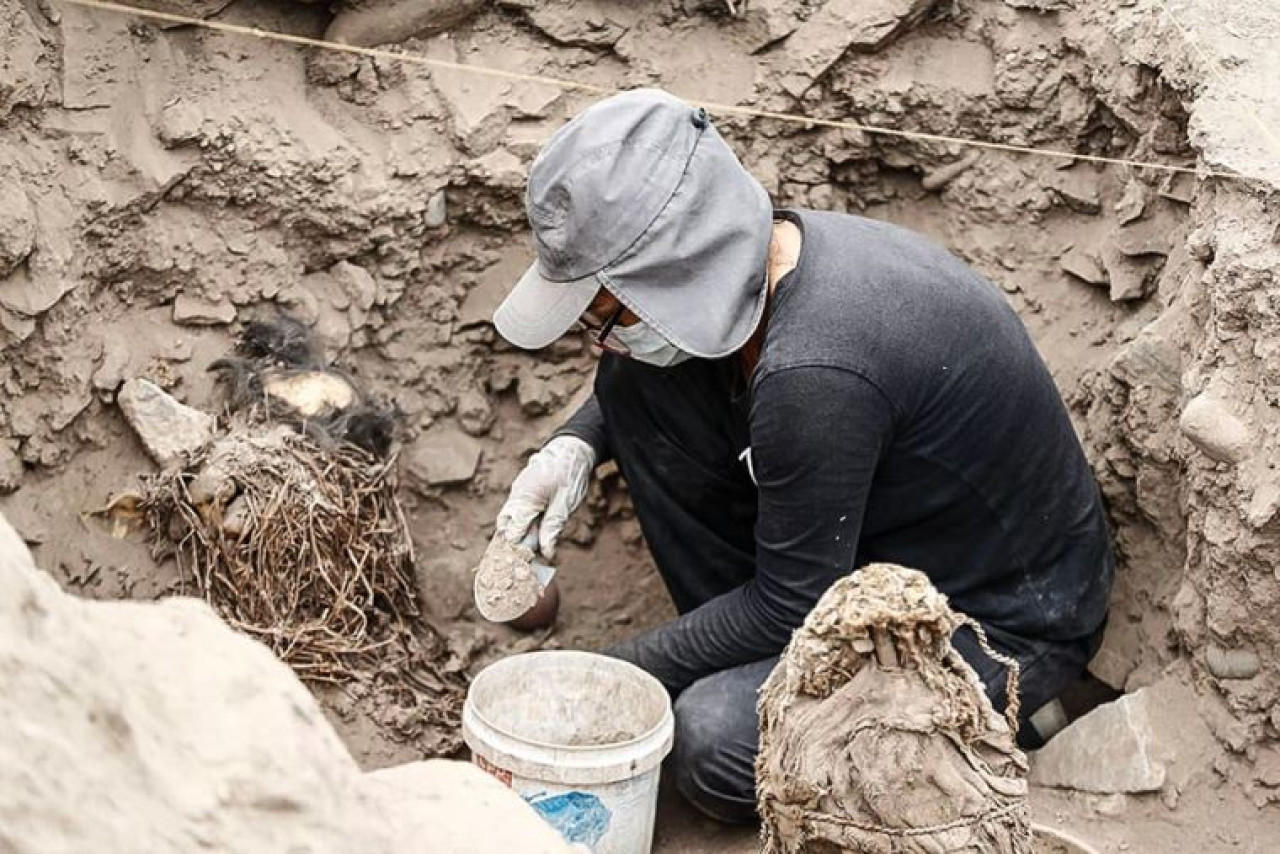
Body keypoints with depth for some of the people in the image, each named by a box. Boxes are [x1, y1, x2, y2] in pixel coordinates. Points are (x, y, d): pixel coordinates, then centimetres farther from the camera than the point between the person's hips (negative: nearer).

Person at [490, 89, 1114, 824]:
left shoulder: (814, 373, -36)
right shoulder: (754, 259, -10)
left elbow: (789, 607, -24)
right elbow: (636, 370, 15)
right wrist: (579, 444, -5)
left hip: (1009, 619, -8)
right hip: (869, 549, 8)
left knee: (719, 742, -29)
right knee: (636, 386, -4)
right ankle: (742, 663, 8)